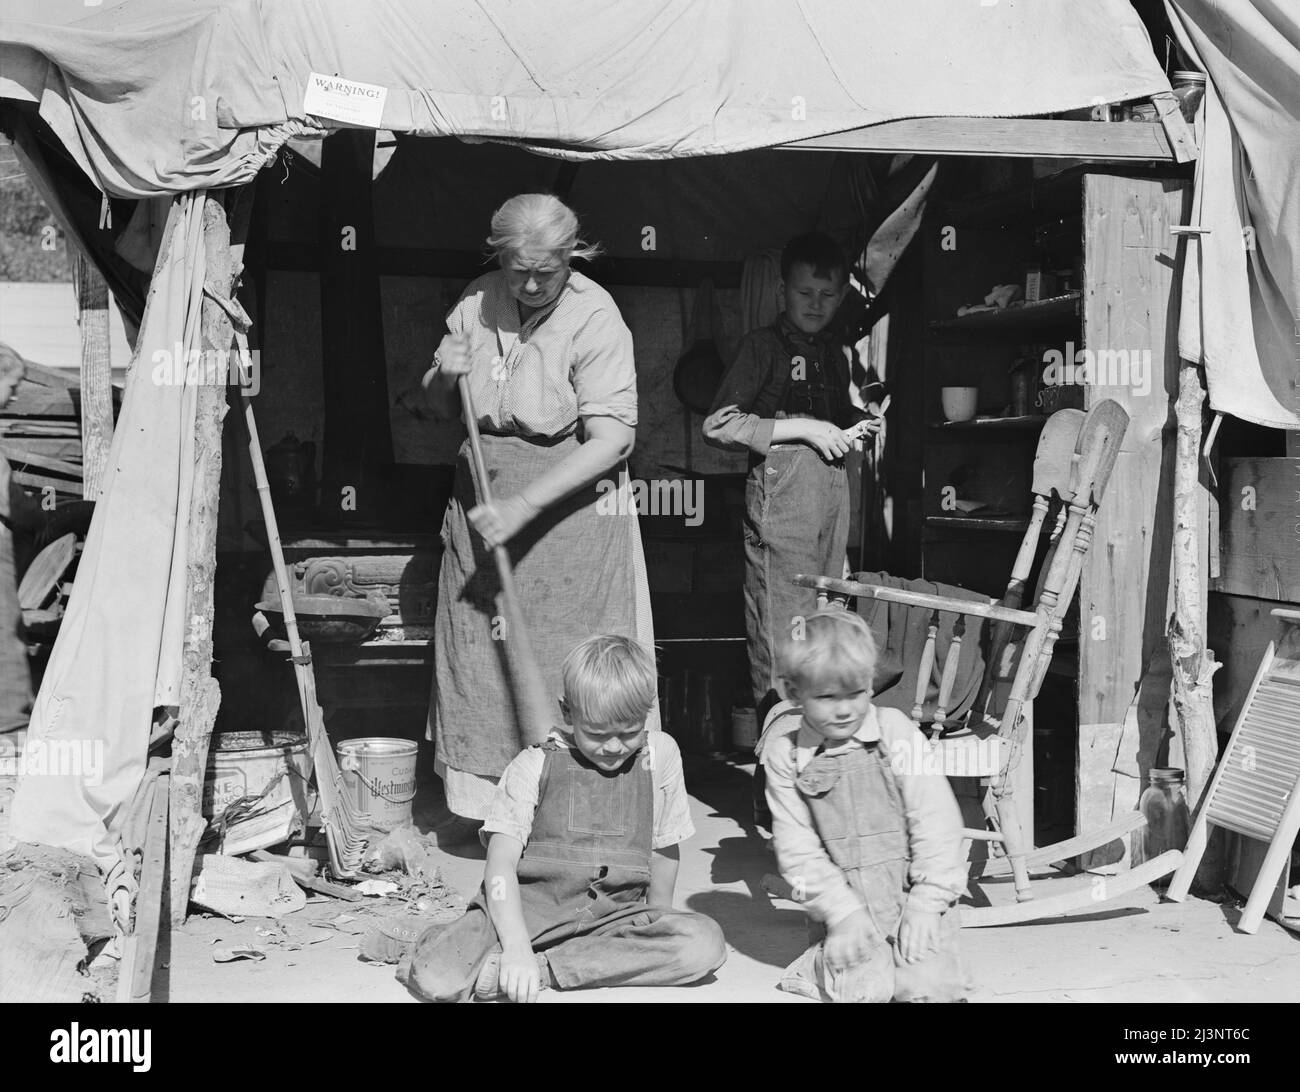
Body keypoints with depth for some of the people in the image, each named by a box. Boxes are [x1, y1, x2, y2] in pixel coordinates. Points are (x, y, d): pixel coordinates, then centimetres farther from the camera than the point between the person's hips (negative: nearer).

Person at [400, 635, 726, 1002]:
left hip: (614, 915, 3)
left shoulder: (660, 755, 3)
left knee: (706, 943, -27)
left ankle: (543, 969, -22)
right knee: (436, 978, -27)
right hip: (528, 909, -3)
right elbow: (501, 863, -11)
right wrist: (516, 946, -24)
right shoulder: (534, 767, -3)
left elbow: (664, 848, 14)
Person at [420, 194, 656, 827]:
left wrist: (522, 507, -27)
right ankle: (483, 800, 19)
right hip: (482, 496, 5)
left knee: (567, 665, -4)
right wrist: (443, 376, -9)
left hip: (570, 502, -5)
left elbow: (610, 441, -21)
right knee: (477, 652, 7)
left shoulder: (595, 319, -14)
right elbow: (440, 411, 15)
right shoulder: (477, 304, 3)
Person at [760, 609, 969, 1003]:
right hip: (843, 901, 0)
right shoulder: (785, 754, -5)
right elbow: (796, 847, -4)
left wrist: (926, 903, -12)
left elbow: (935, 822, -7)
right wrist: (841, 911, -13)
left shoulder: (897, 733, -8)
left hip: (911, 895, 0)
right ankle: (822, 962, 13)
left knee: (929, 986, -17)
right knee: (862, 987, -20)